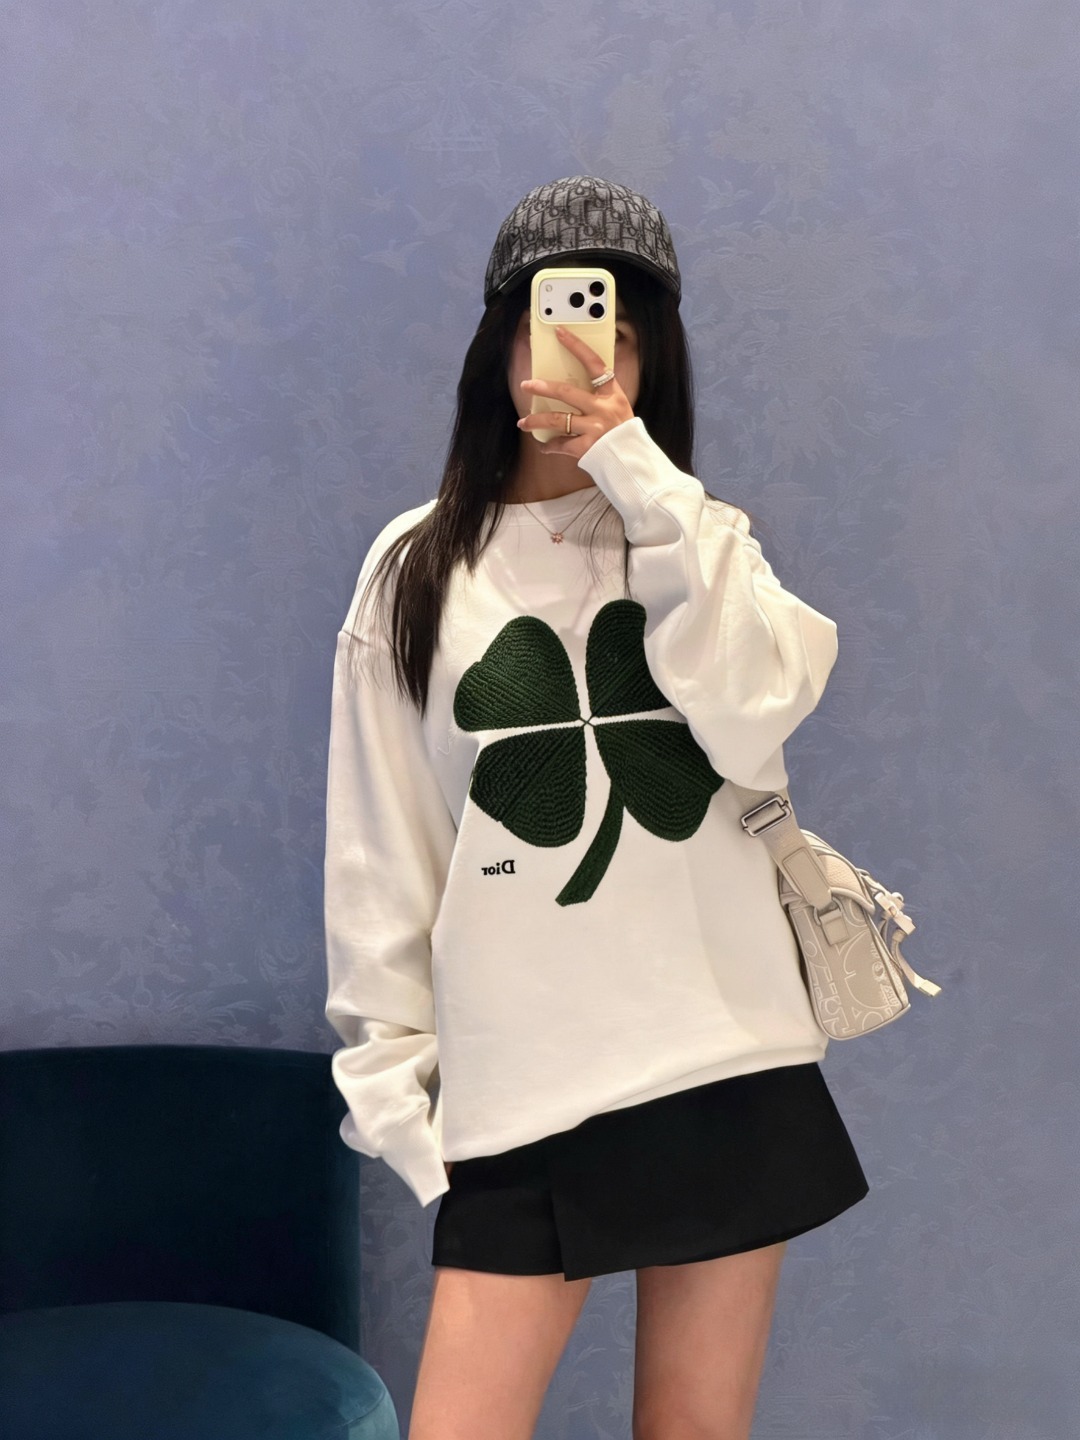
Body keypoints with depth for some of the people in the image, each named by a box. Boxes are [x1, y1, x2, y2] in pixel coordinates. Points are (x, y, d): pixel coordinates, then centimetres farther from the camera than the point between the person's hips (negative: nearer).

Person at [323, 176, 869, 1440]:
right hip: (517, 1087, -1)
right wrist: (391, 1075, 1)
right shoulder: (416, 568, 5)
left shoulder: (698, 542, 8)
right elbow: (380, 849, 5)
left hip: (729, 1062, 1)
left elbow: (756, 715, -13)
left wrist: (638, 473, -15)